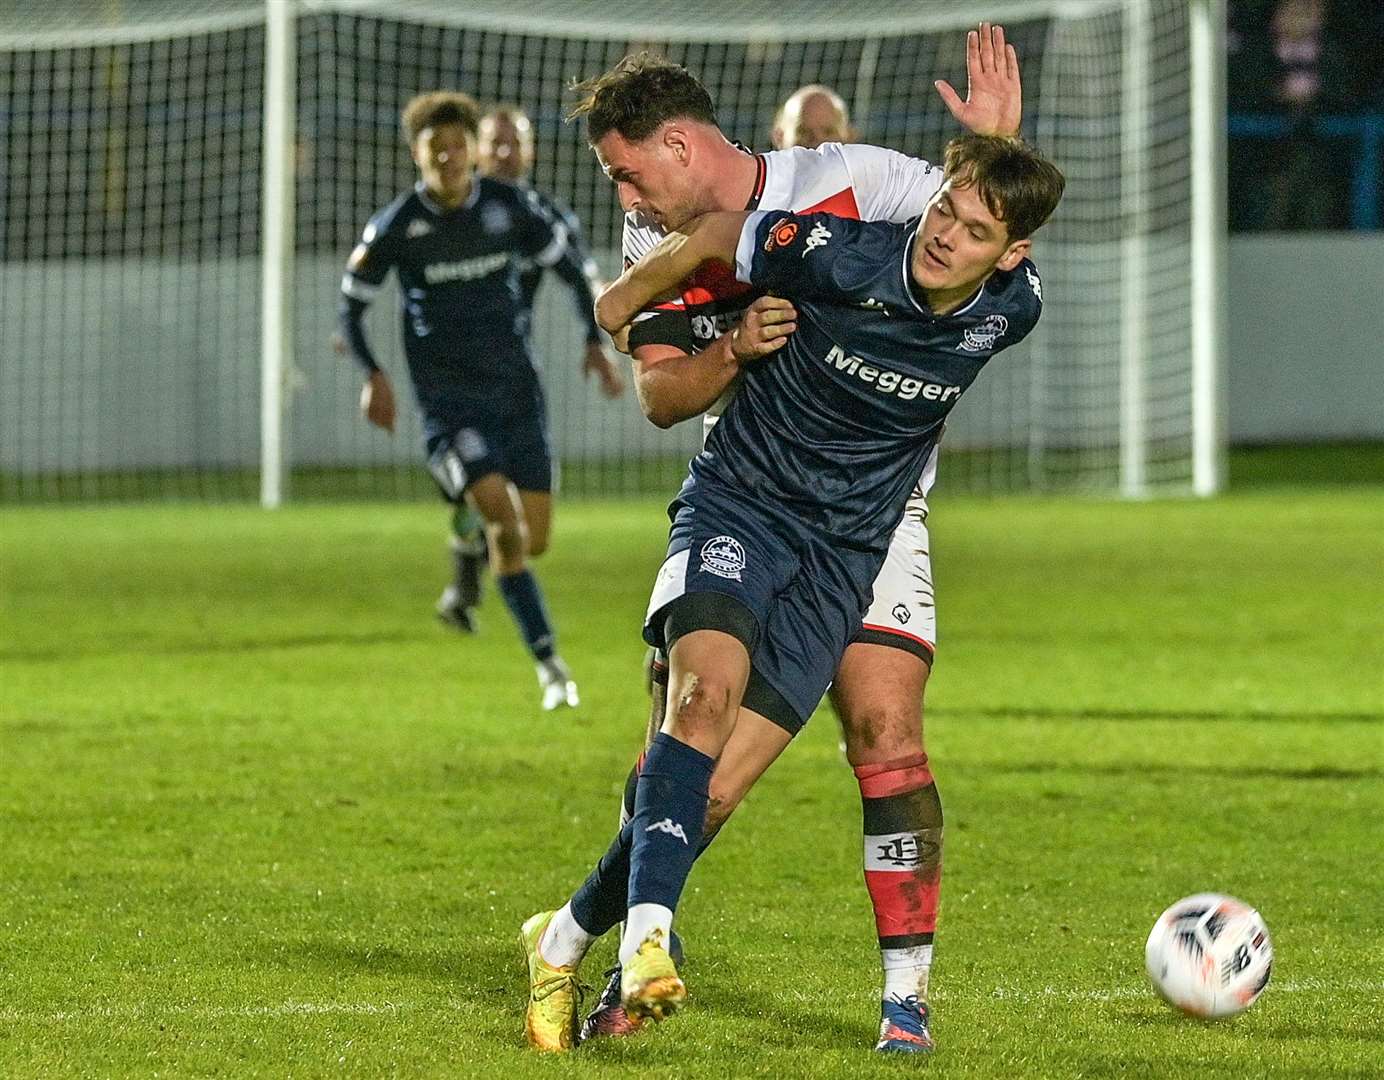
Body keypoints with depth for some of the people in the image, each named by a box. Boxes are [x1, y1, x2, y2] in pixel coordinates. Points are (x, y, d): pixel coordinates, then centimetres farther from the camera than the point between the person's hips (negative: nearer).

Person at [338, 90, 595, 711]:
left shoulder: (509, 208, -1)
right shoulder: (396, 226, -6)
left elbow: (564, 260, 12)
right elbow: (350, 304, 4)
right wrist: (372, 375, -9)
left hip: (515, 386, 3)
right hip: (447, 396, -3)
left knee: (534, 538, 1)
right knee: (503, 519, -21)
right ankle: (548, 664, -15)